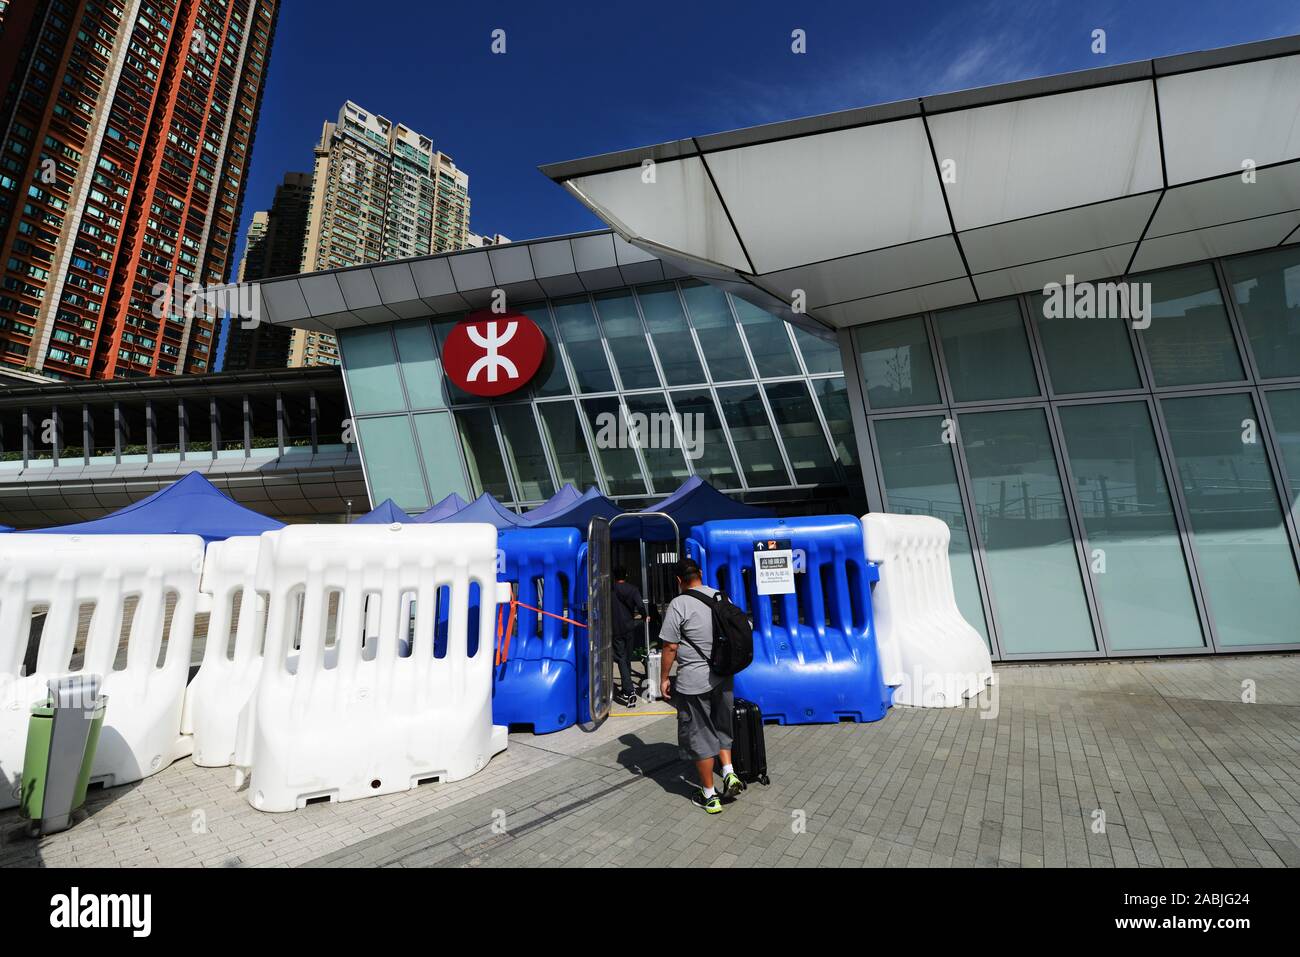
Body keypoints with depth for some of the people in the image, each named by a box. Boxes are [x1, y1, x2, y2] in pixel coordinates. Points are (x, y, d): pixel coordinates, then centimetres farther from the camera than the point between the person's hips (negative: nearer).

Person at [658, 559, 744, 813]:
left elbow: (670, 647, -14)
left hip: (693, 681, -5)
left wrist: (664, 678, -2)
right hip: (723, 677, 6)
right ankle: (729, 773, 17)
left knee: (699, 736, 9)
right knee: (721, 728, 25)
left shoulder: (678, 604, -14)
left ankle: (709, 796, 20)